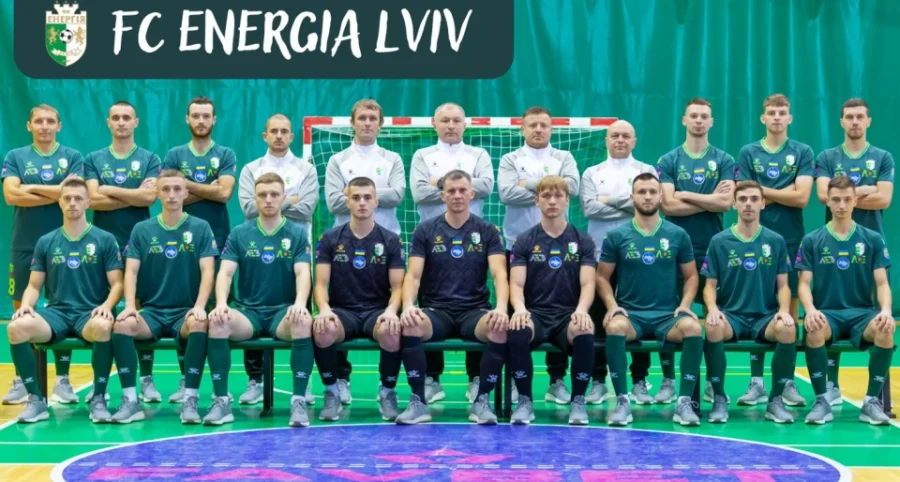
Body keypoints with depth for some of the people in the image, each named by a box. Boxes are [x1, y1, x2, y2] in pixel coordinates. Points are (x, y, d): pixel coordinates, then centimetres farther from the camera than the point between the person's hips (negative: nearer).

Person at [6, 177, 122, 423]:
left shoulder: (105, 240, 6)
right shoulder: (46, 242, 13)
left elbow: (116, 284, 2)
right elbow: (34, 285, 14)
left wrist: (106, 306, -19)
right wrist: (26, 306, -9)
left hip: (90, 313, -2)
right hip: (56, 312, 2)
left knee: (103, 327, -40)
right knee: (16, 327, -30)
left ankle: (98, 398, -20)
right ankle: (36, 399, -16)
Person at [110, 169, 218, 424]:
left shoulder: (200, 228, 5)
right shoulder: (142, 230, 9)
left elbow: (207, 271, -4)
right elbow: (131, 271, 1)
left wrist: (199, 306, -20)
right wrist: (130, 305, -16)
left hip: (186, 311, -1)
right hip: (151, 310, 2)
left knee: (199, 325, -36)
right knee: (122, 324, -30)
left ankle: (190, 400, -29)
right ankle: (130, 400, -24)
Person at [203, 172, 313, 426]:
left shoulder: (297, 234, 5)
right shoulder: (239, 234, 8)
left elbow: (303, 273, -7)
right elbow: (225, 272, -2)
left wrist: (300, 303, -29)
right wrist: (221, 303, -23)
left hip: (283, 311, -1)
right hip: (248, 311, 1)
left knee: (303, 323, -37)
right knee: (217, 321, -32)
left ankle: (299, 401, -29)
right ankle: (221, 401, -24)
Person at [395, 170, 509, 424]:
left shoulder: (487, 231, 6)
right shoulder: (425, 230, 6)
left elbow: (499, 274, -5)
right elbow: (413, 275, -1)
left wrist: (501, 308, -25)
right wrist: (408, 305, -23)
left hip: (475, 310, 0)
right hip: (435, 309, 0)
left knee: (501, 330, -34)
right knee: (408, 326, -34)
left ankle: (482, 400, -14)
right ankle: (418, 401, -18)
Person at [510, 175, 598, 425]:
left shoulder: (583, 241, 9)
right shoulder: (524, 241, 9)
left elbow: (587, 284, -1)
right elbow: (516, 283, 0)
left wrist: (581, 310, -23)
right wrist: (520, 308, -23)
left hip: (569, 314, 0)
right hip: (535, 313, 0)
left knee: (585, 332, -36)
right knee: (517, 331, -36)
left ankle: (578, 401, -15)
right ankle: (525, 401, -17)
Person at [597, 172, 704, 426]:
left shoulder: (678, 235, 7)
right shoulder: (617, 236, 4)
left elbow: (691, 276, 13)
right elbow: (602, 276, 8)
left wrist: (685, 305, -4)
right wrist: (612, 305, -8)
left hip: (668, 314, 1)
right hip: (630, 312, -1)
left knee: (693, 327, -32)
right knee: (615, 327, -35)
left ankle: (684, 402, -22)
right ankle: (622, 402, -25)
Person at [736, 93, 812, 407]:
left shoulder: (802, 153, 4)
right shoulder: (748, 153, 6)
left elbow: (802, 197, -7)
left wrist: (763, 191, -5)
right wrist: (783, 193, -9)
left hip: (791, 240, 0)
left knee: (790, 308, 1)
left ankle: (788, 381, 8)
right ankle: (756, 381, 6)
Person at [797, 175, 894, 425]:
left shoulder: (873, 239, 8)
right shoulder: (811, 241, 6)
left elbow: (882, 283, 4)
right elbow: (804, 283, 1)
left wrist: (886, 310, -18)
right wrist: (810, 309, -21)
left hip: (863, 312, 1)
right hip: (826, 313, -1)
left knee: (885, 330, -34)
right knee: (814, 330, -37)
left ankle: (871, 401, -19)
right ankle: (821, 400, -21)